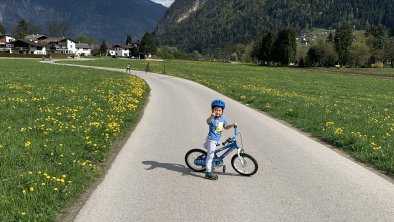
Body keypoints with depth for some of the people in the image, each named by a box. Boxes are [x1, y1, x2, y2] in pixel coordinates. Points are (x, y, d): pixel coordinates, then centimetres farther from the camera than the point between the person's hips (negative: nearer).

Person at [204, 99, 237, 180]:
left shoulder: (222, 118, 4)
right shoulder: (212, 119, -19)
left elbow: (226, 127, 14)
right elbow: (208, 121, -43)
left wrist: (232, 124, -3)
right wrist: (211, 116, -64)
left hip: (217, 139, 7)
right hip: (211, 139, -7)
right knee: (210, 155, -5)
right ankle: (208, 173, -1)